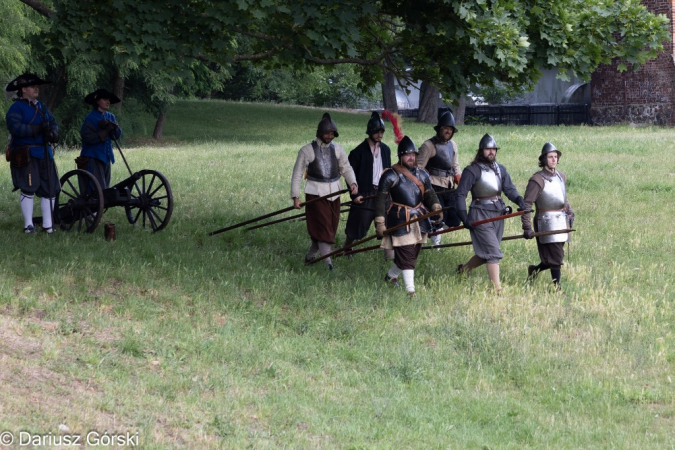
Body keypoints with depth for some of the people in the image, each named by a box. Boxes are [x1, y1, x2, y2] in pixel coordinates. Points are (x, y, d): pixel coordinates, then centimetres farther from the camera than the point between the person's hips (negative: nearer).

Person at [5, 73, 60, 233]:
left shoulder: (41, 106, 18)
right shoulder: (16, 108, -6)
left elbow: (53, 123, 12)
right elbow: (15, 128, -20)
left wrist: (53, 133, -11)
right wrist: (38, 129, -23)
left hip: (44, 153, 7)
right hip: (26, 154, -7)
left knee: (49, 189, 5)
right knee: (28, 189, -8)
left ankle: (47, 224, 12)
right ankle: (28, 225, -1)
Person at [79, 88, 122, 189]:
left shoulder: (110, 117, 13)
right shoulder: (90, 118, -9)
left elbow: (117, 135, 6)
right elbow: (88, 137, -19)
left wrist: (111, 126, -14)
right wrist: (105, 131, -18)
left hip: (106, 158, 8)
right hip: (93, 158, -8)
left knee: (105, 189, 8)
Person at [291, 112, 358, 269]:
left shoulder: (337, 149, 6)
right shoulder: (308, 150, -7)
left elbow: (346, 168, 8)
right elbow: (297, 174, -4)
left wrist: (352, 182, -13)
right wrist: (295, 196, -10)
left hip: (334, 192, 5)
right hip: (316, 193, -5)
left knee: (332, 226, 10)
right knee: (323, 228, -12)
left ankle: (310, 256, 26)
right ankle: (328, 263, -14)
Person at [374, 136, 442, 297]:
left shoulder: (422, 174, 12)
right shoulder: (391, 175, -6)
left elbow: (429, 194, 10)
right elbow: (381, 199, -6)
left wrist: (436, 207, -12)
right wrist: (380, 223, -11)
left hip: (419, 219, 6)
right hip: (400, 220, -6)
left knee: (413, 253, 14)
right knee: (406, 255, -10)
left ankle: (391, 275, 38)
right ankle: (410, 290, -9)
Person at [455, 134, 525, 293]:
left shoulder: (500, 169, 11)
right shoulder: (472, 171, -8)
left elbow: (509, 189, 2)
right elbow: (461, 194, -10)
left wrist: (519, 200, -20)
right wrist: (464, 216, -21)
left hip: (498, 214, 7)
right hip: (481, 215, -7)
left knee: (485, 253, 15)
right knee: (493, 253, -12)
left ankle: (464, 269, 38)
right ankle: (497, 289, -11)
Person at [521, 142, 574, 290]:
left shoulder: (561, 177, 11)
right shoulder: (537, 180, -12)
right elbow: (526, 204, -14)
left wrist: (569, 212, 11)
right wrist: (527, 227, -19)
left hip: (561, 221, 7)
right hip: (547, 222, -7)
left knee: (555, 257, 12)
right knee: (556, 257, -7)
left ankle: (534, 269, 36)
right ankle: (557, 289, 2)